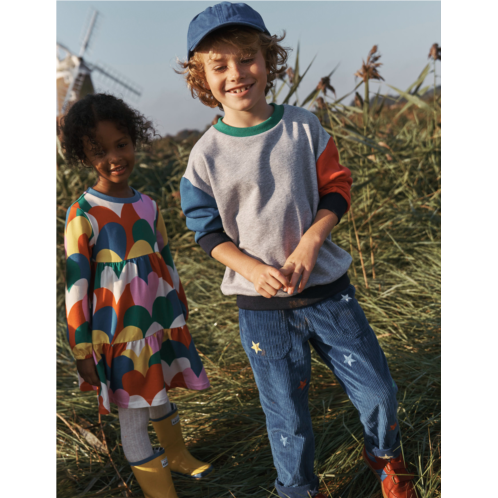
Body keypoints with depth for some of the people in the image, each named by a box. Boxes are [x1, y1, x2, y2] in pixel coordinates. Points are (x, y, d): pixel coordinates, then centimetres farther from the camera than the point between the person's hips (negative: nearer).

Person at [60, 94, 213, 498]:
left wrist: (179, 318, 18)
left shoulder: (148, 205, 1)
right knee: (132, 415, 4)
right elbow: (76, 284, -13)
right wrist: (83, 349, -12)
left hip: (159, 323, 5)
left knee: (160, 395, 24)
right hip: (117, 331, -5)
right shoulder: (84, 215, -15)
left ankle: (177, 455, 49)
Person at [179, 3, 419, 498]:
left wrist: (309, 244, -16)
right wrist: (254, 269, -18)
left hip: (328, 288, 2)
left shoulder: (304, 127, -3)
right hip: (262, 307, -1)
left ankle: (385, 456, 42)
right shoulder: (206, 155, -7)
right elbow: (209, 232, -1)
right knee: (287, 415, 10)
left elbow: (336, 189, 2)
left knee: (378, 390, 8)